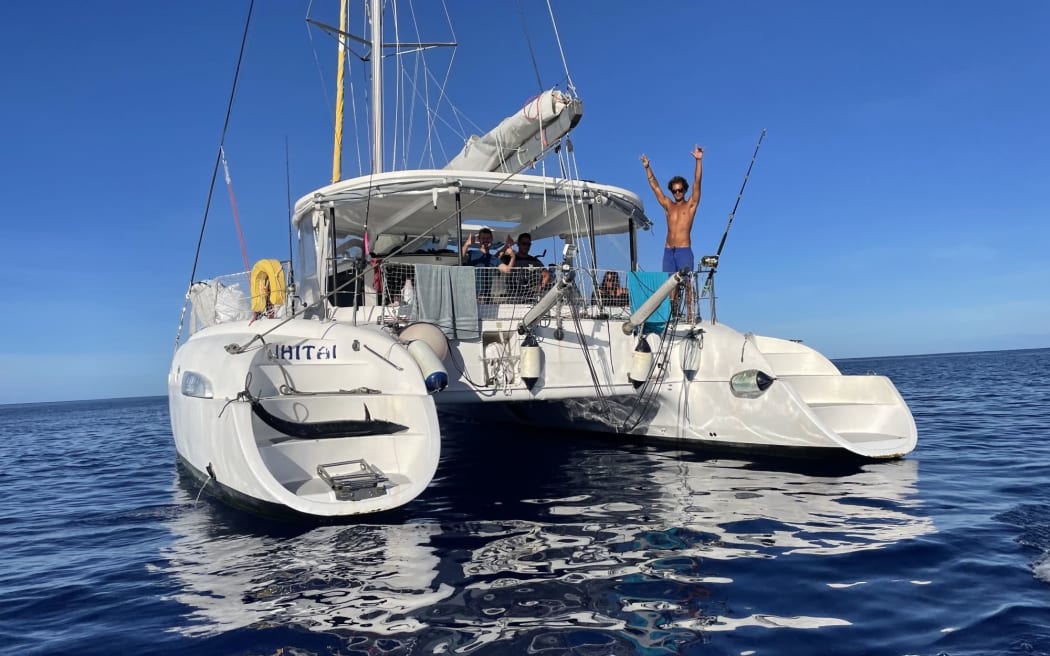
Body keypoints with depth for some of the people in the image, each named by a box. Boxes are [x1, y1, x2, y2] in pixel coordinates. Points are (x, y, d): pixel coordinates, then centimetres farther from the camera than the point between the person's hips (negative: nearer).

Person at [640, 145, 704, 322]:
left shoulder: (690, 205, 5)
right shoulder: (668, 205, 15)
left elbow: (697, 183, -4)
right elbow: (655, 186, 17)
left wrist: (699, 161, -12)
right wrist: (647, 167, 13)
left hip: (684, 250, -4)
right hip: (668, 251, 4)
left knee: (687, 284, -7)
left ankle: (690, 314, -8)